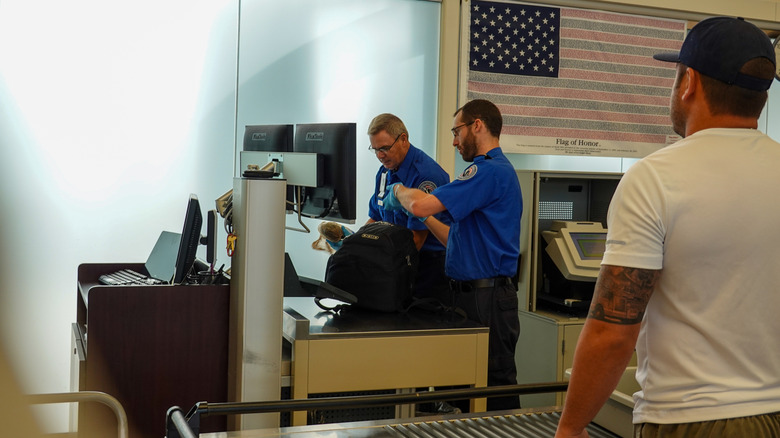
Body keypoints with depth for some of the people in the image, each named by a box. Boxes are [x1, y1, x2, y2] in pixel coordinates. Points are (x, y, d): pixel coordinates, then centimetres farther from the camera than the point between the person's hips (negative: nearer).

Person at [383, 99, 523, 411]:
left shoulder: (490, 171, -15)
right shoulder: (495, 169, 19)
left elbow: (420, 204, -23)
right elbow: (461, 240, 22)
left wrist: (399, 191, -3)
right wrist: (426, 219, 20)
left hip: (487, 297, -10)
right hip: (470, 292, 10)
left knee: (495, 387, -2)